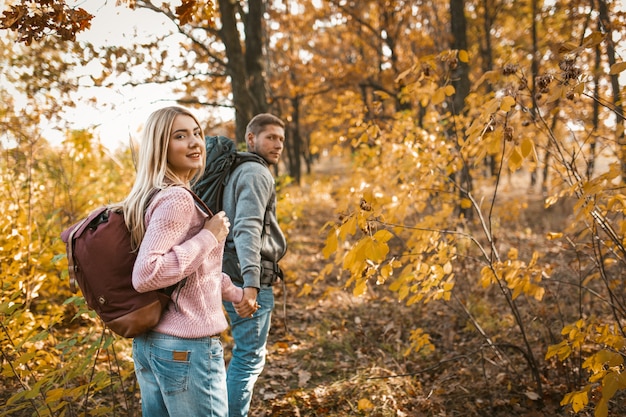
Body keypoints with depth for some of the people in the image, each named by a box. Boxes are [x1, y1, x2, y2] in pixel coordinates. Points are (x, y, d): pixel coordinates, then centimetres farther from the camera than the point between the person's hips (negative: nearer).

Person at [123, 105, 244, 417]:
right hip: (186, 347, -9)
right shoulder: (176, 198, -19)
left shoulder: (152, 196, 10)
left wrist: (233, 292, 23)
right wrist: (209, 237, -22)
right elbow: (144, 276, -28)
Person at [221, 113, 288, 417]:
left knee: (245, 355, 20)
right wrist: (251, 284, -34)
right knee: (250, 358, -2)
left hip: (234, 277, 10)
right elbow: (247, 229, -25)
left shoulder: (240, 172, 19)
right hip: (249, 279, -10)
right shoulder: (257, 174, -11)